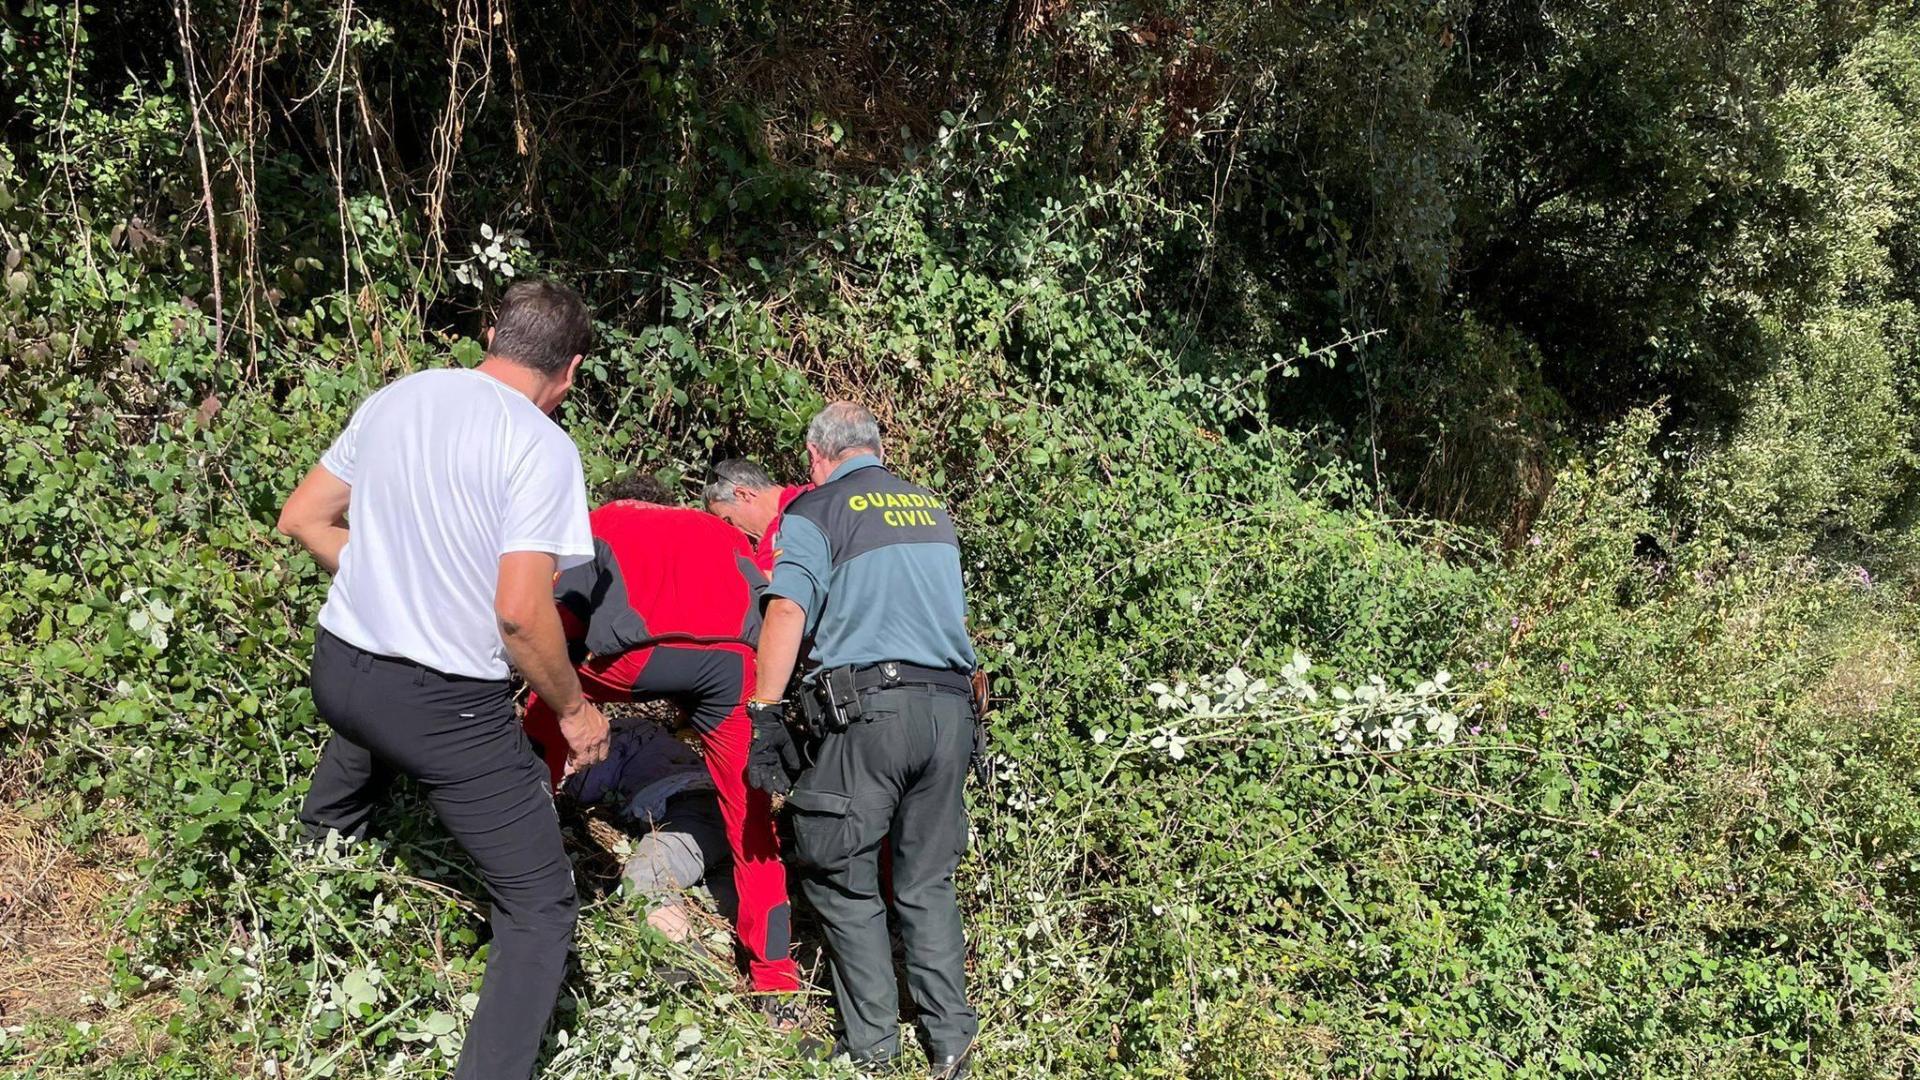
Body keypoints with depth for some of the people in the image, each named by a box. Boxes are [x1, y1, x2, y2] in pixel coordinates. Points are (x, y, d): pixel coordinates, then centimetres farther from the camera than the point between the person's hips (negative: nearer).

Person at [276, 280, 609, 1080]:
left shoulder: (395, 398, 5)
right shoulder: (542, 446, -14)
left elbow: (301, 519, 11)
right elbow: (520, 609, -20)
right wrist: (574, 710, -5)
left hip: (339, 668, 7)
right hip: (445, 706, -7)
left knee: (328, 834, 36)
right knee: (540, 910, 4)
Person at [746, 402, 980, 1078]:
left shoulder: (815, 511, 0)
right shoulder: (934, 509, 18)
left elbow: (788, 611, -12)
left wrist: (766, 716, -13)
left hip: (868, 709, -5)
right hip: (951, 707, 6)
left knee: (840, 877, 7)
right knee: (928, 881, 14)